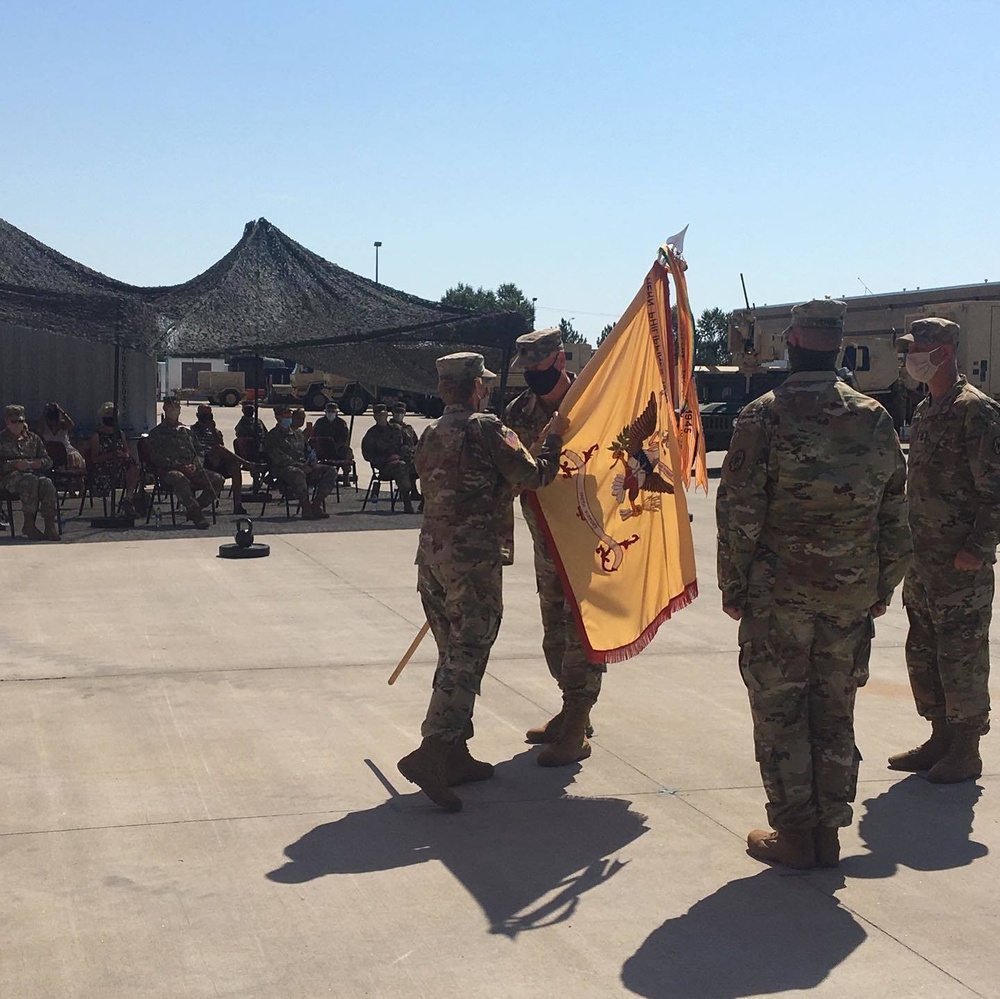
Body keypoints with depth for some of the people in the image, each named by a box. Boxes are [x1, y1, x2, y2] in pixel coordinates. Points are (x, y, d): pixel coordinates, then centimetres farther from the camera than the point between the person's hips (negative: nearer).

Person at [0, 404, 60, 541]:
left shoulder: (33, 439, 24)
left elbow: (48, 461, 17)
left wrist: (32, 464, -4)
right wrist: (14, 464, -14)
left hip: (32, 472, 3)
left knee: (47, 483, -32)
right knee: (31, 480, -38)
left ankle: (50, 526, -36)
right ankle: (29, 525, -33)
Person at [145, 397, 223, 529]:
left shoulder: (186, 431, 26)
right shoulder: (157, 433, 12)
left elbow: (197, 452, 23)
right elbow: (156, 457, -1)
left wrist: (194, 465, -2)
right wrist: (179, 466, -14)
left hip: (192, 470, 5)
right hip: (169, 471, -5)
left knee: (217, 479, -20)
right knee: (179, 479, -42)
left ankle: (194, 509, -15)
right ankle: (196, 514, -41)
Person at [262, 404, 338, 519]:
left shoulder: (298, 434, 29)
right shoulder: (272, 437, 7)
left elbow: (308, 451, 28)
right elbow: (278, 458, -8)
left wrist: (312, 462, 2)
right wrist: (300, 466, -18)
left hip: (305, 468, 7)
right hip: (285, 470, -6)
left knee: (331, 471, -15)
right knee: (298, 474, -42)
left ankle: (316, 505, -21)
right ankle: (306, 509, -34)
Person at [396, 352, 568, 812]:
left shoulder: (430, 435, 14)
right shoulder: (485, 428, -10)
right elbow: (534, 476, -8)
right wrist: (554, 437, 8)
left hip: (431, 554, 8)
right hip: (473, 559, -8)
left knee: (454, 657, 14)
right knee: (467, 658, -7)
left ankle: (454, 755, 19)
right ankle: (432, 753, -17)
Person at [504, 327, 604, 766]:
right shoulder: (519, 413, 6)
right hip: (546, 541, 7)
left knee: (582, 631, -5)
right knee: (554, 630, 15)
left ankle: (575, 733, -1)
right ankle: (573, 712, 30)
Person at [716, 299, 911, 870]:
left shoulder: (765, 417, -10)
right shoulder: (876, 419, 3)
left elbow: (740, 513, -11)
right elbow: (896, 515, 8)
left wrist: (733, 587, -2)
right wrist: (883, 587, 16)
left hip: (779, 594, -4)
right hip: (852, 596, 4)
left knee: (780, 711, 6)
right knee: (835, 713, 12)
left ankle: (794, 836, 9)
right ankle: (829, 832, 19)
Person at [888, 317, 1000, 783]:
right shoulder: (925, 410, 14)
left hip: (960, 563, -9)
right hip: (922, 560, 9)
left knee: (961, 657, 0)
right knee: (924, 653, 15)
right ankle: (941, 738, 27)